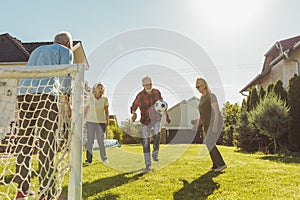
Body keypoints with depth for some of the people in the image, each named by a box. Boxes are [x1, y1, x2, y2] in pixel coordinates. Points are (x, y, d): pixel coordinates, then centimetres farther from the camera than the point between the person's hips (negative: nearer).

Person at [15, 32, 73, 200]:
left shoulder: (37, 50, 34)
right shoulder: (65, 52, 13)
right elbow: (65, 77, 0)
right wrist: (67, 102, 12)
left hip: (23, 92, 7)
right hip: (45, 93, -7)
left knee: (25, 141, 9)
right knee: (47, 143, -6)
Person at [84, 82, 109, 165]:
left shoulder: (105, 99, -2)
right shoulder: (90, 98, -2)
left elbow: (106, 111, 6)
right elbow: (85, 110, 6)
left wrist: (107, 122, 4)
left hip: (101, 122, 0)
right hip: (90, 121, 0)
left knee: (101, 140, 3)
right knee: (90, 140, -2)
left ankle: (104, 158, 21)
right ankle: (89, 159, 10)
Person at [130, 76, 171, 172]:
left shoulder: (157, 92, -3)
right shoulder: (140, 95, -11)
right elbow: (134, 107, -6)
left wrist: (166, 116, 10)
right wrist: (134, 114, -28)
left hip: (156, 118, 1)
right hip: (145, 121, -1)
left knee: (157, 133, -28)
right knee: (145, 142, -2)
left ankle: (155, 154, -6)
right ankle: (148, 165, 9)